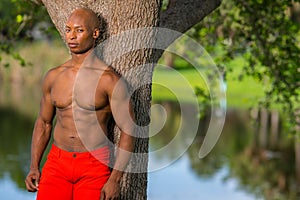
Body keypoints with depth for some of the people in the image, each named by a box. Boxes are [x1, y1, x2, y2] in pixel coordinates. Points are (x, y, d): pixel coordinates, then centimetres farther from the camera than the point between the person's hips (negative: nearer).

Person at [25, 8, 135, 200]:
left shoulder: (110, 80, -8)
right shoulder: (53, 76, 7)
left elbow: (128, 131, -8)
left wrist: (115, 179, -14)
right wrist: (34, 166, 6)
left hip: (95, 165, -3)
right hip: (57, 162, 4)